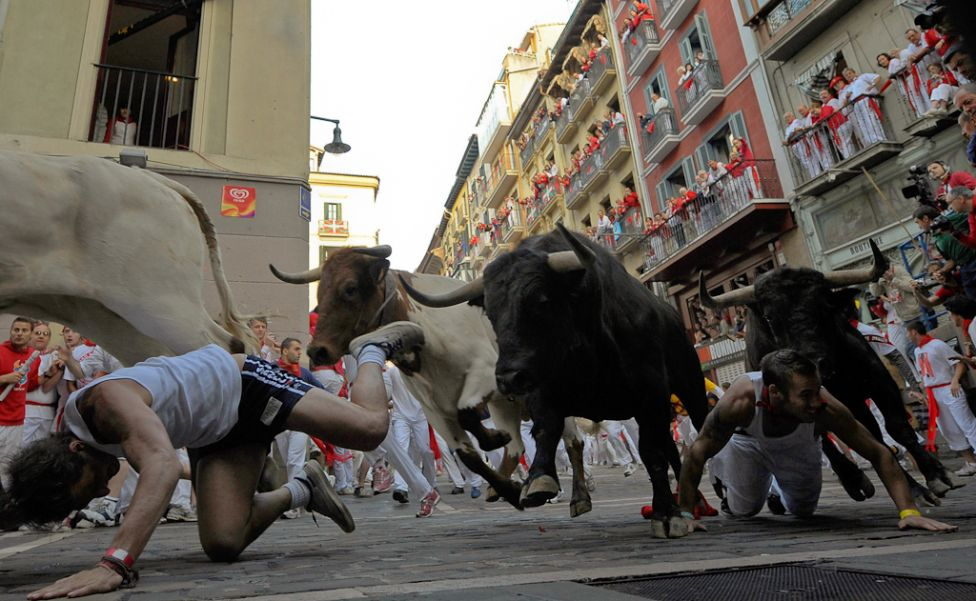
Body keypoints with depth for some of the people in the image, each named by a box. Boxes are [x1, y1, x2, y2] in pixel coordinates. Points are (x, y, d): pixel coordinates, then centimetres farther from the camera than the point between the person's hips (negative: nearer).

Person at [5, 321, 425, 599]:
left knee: (370, 426, -20)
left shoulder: (109, 400, -33)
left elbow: (164, 468, -51)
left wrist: (115, 562, -60)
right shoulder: (65, 428, -6)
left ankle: (374, 347, 12)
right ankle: (299, 491, 17)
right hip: (215, 433, 7)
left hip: (243, 385, -7)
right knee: (222, 544, -10)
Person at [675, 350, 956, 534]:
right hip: (748, 441, -2)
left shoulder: (827, 408, -42)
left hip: (798, 447, 2)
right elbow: (697, 453, -35)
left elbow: (878, 453, -28)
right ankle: (732, 493, 38)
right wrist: (685, 513, -31)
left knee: (803, 511, 16)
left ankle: (780, 491, 49)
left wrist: (909, 510, -36)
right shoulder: (741, 400, -47)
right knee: (743, 511, 5)